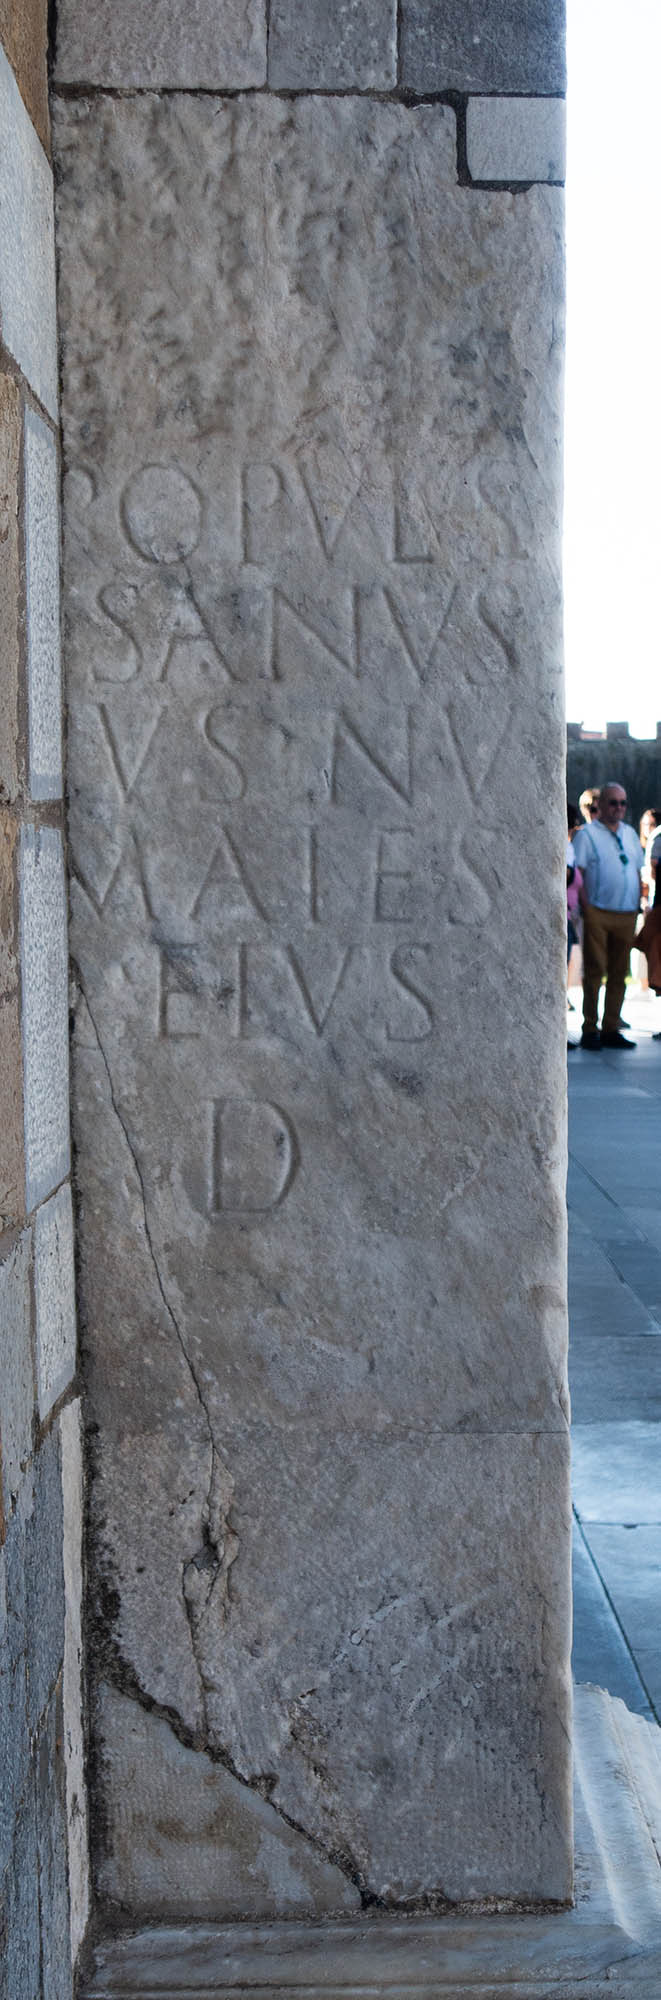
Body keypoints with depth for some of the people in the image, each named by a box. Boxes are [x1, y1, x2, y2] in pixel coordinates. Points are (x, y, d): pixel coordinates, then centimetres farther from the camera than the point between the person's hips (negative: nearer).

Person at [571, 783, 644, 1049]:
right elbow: (578, 872, -6)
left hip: (626, 915, 5)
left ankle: (611, 1030, 11)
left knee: (619, 973, 5)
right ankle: (590, 1031, 1)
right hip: (598, 914, -5)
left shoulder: (630, 834, 18)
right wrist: (586, 909, -14)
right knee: (594, 970, -4)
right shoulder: (586, 834, 0)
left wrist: (637, 907, 13)